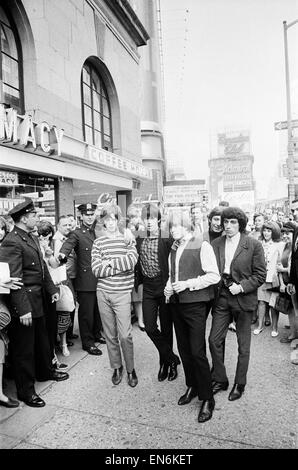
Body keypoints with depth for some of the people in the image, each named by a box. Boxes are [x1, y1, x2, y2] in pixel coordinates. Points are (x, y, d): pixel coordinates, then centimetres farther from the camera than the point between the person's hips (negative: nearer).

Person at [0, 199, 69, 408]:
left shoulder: (33, 238, 10)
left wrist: (52, 289, 13)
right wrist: (23, 309, -25)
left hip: (38, 300, 9)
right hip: (24, 305, -9)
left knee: (42, 339, 25)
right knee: (24, 348, 7)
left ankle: (45, 371, 45)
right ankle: (26, 390, 23)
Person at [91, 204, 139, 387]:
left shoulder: (128, 239, 1)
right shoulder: (98, 242, 5)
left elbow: (131, 261, -17)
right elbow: (96, 270, -6)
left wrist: (109, 262, -10)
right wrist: (121, 266, -11)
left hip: (122, 293, -2)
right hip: (103, 293, 3)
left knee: (125, 335, -1)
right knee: (110, 334, 12)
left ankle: (131, 369, 20)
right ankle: (117, 367, 31)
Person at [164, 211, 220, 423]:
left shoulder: (202, 246, -10)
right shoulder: (174, 249, 12)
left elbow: (214, 276, -13)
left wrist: (189, 284, -18)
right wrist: (169, 286, 3)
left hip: (195, 304, -7)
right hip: (177, 304, 7)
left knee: (197, 352, -4)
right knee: (184, 349, 15)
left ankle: (207, 399, 13)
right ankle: (192, 387, 34)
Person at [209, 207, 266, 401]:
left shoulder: (253, 245, -8)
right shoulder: (216, 244, 2)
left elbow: (260, 275, -7)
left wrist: (241, 287, -17)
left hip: (243, 298, -3)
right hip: (221, 297, 3)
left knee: (243, 344, 11)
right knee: (214, 340, 5)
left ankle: (239, 384, 30)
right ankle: (220, 380, 26)